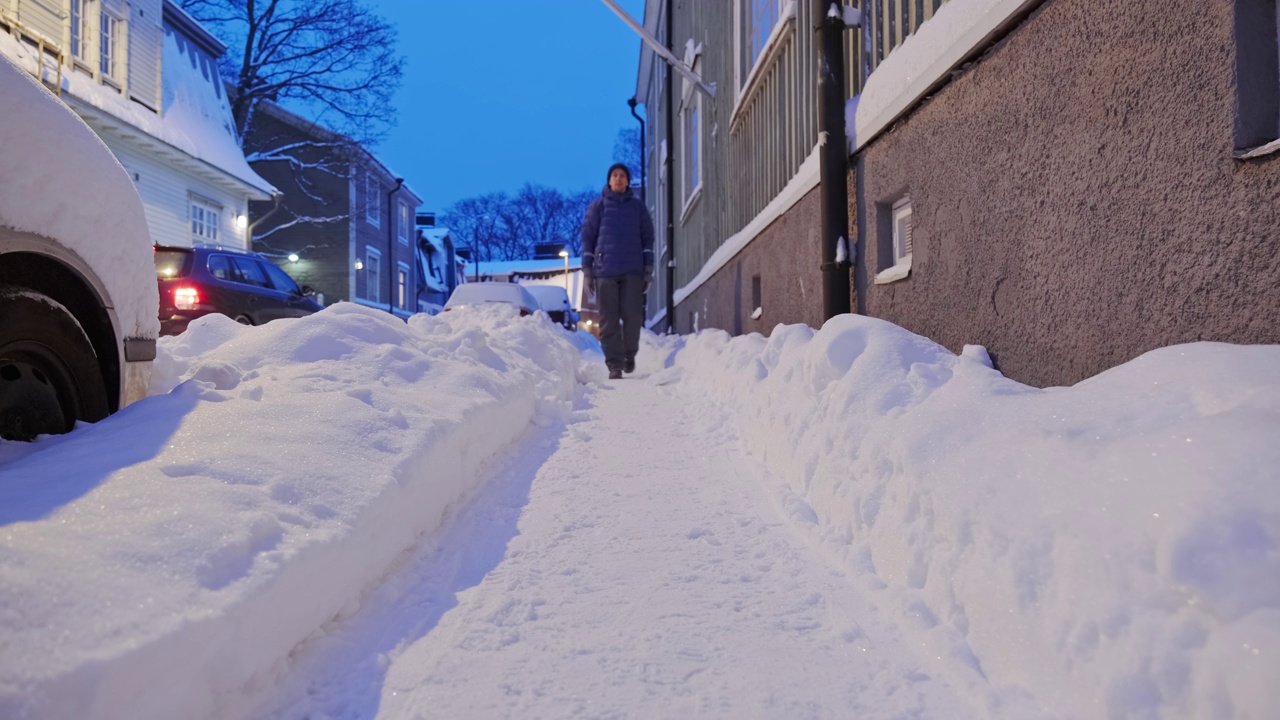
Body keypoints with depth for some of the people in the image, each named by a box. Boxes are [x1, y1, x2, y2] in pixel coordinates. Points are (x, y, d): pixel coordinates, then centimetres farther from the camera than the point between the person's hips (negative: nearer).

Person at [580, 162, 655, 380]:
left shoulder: (638, 207, 12)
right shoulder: (598, 206, 9)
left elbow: (647, 237, 12)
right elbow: (587, 237, 7)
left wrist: (648, 268, 4)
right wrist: (587, 270, 0)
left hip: (633, 271, 1)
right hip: (605, 271, -1)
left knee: (633, 316, -4)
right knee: (609, 320, -2)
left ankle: (630, 354, 19)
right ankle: (614, 364, 3)